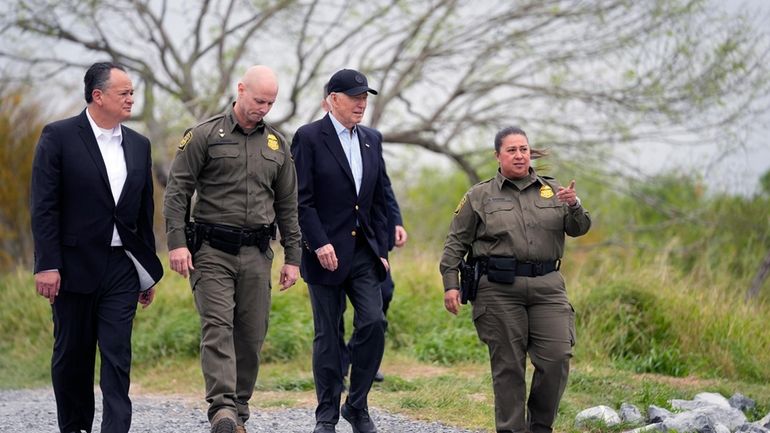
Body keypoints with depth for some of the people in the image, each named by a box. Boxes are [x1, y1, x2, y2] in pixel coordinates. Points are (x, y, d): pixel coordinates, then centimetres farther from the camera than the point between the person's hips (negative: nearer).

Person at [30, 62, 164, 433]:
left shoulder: (138, 145, 10)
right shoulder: (59, 137, -5)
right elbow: (43, 207, -8)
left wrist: (149, 272, 14)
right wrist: (47, 265, -15)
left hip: (122, 267, 3)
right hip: (75, 266, -3)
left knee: (117, 355, -4)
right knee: (72, 354, 8)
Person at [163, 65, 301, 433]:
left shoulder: (276, 144, 13)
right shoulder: (204, 136, 0)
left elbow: (288, 206, 18)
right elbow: (177, 191, -3)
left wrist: (292, 258, 13)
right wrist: (177, 243, -13)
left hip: (257, 253, 4)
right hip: (212, 250, -4)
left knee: (251, 334, 4)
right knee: (217, 326, -15)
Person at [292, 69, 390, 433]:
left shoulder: (372, 140, 13)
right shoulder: (309, 138, -5)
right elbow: (302, 200, -10)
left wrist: (382, 250, 10)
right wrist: (320, 244, -18)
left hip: (364, 252, 5)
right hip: (327, 252, -5)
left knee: (374, 323, -8)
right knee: (328, 335, 2)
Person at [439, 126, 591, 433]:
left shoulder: (551, 190, 15)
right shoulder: (480, 196, 8)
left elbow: (578, 229, 7)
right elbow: (456, 243, 7)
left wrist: (574, 206, -15)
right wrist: (450, 285, -3)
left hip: (547, 285, 2)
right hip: (500, 289, -2)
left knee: (557, 358, -7)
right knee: (508, 365, 0)